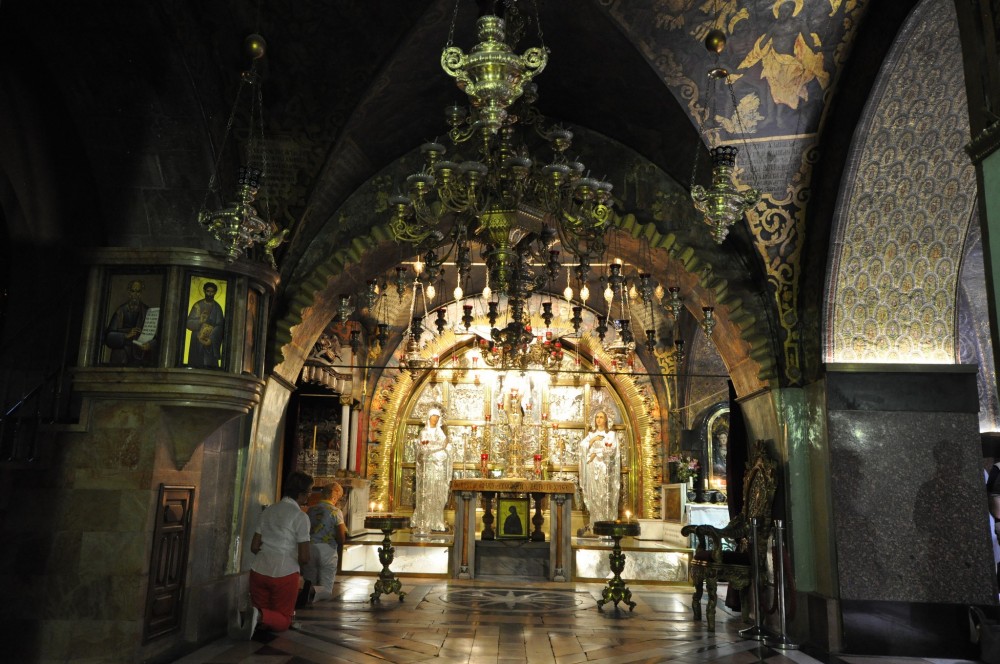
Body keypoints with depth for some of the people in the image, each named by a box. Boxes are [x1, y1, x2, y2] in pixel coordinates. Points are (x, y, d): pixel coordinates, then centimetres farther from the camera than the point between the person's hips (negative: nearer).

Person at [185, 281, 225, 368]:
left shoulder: (217, 308, 7)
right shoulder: (198, 305, 8)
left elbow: (219, 326, -1)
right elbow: (189, 322, 3)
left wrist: (211, 339, -14)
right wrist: (200, 321, -15)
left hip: (211, 343, 0)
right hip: (197, 342, 1)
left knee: (209, 366, -8)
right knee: (196, 367, -5)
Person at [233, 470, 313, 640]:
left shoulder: (269, 511, 10)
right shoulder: (300, 516, -9)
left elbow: (254, 547, 11)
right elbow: (304, 557, -10)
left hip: (259, 570, 6)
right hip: (285, 573, -5)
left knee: (262, 616, 21)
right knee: (283, 621, 11)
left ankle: (247, 617, -12)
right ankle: (259, 615, -19)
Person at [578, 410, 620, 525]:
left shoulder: (611, 434, 5)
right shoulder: (591, 434, 15)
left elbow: (610, 449, -9)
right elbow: (582, 445, 2)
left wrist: (596, 453, -11)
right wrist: (593, 440, -9)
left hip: (605, 468, -3)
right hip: (592, 468, 3)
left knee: (605, 495, -8)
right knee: (593, 495, 0)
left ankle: (607, 522, -6)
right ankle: (595, 522, 3)